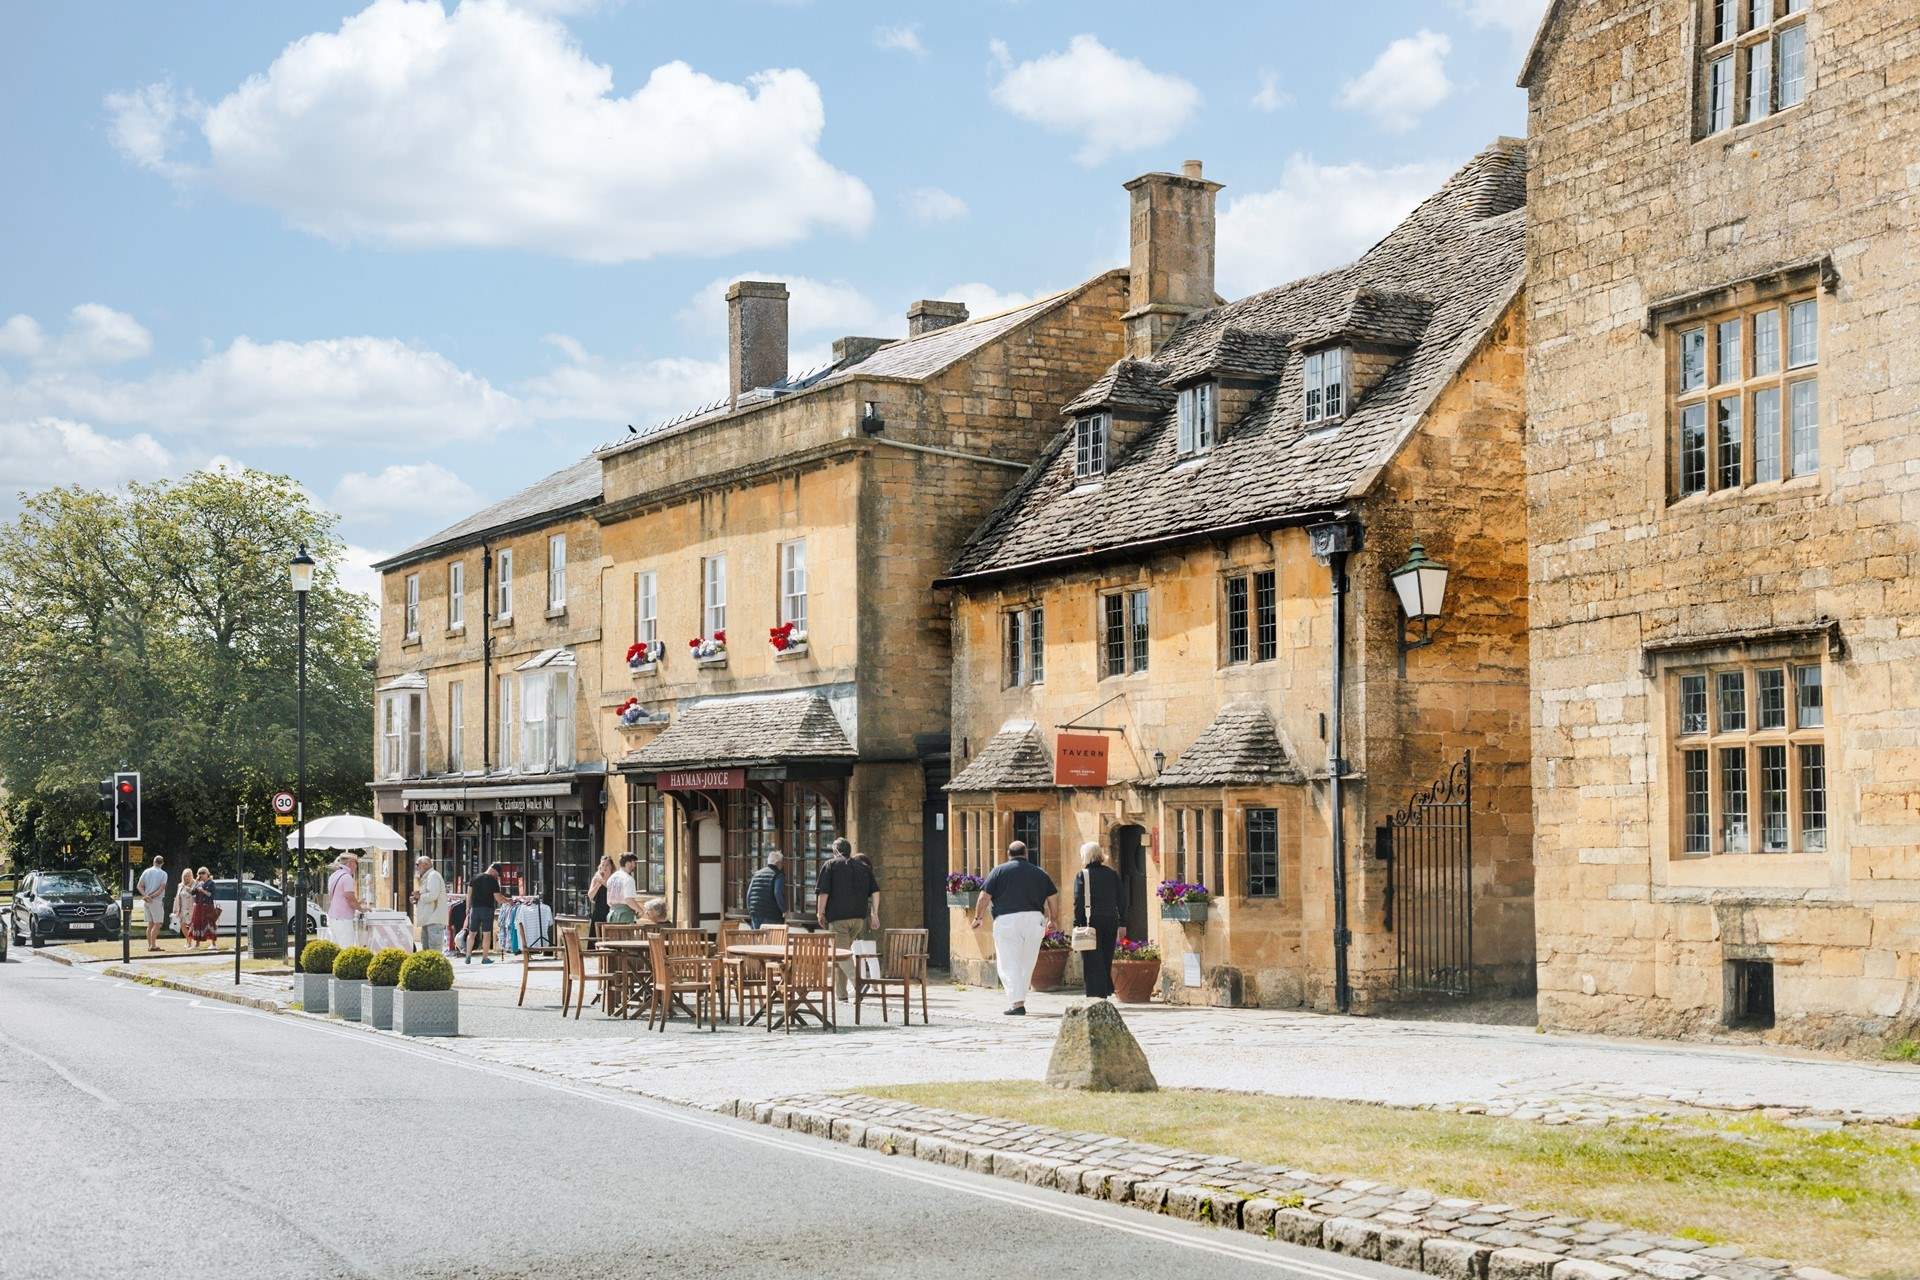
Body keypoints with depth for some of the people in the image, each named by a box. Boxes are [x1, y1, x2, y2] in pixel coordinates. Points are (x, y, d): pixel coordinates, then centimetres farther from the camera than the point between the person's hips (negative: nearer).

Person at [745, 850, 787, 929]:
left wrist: (750, 912, 21)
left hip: (756, 915, 6)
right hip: (772, 917, -6)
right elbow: (778, 894, -17)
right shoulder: (778, 875, -5)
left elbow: (749, 895, 13)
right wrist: (784, 911, -6)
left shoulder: (757, 874, 14)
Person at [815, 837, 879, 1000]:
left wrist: (820, 913, 1)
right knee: (841, 953, 17)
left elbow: (823, 892, -7)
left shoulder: (830, 865, 2)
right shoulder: (864, 867, 16)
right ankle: (839, 991, 19)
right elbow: (875, 892, 9)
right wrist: (874, 914, 10)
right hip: (859, 918, 6)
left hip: (838, 917, -5)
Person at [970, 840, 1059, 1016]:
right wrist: (1052, 919, 27)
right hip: (1034, 920, 3)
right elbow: (1053, 897, 13)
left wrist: (977, 917, 10)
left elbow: (984, 897, -2)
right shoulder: (1039, 873, 13)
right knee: (1027, 964, 14)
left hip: (1007, 920, -3)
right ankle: (1019, 1000, 18)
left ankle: (1017, 1003, -12)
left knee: (1009, 964, -2)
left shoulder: (999, 871, 4)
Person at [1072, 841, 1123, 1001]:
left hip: (1091, 922, -4)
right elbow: (1120, 901, 9)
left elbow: (1078, 902, -10)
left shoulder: (1082, 875, -6)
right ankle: (1107, 992, 18)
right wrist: (1120, 925, 13)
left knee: (1092, 962, -1)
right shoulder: (1113, 874, 8)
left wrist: (1077, 925, -8)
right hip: (1111, 922, 4)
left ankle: (1096, 995, -7)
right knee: (1106, 960, 15)